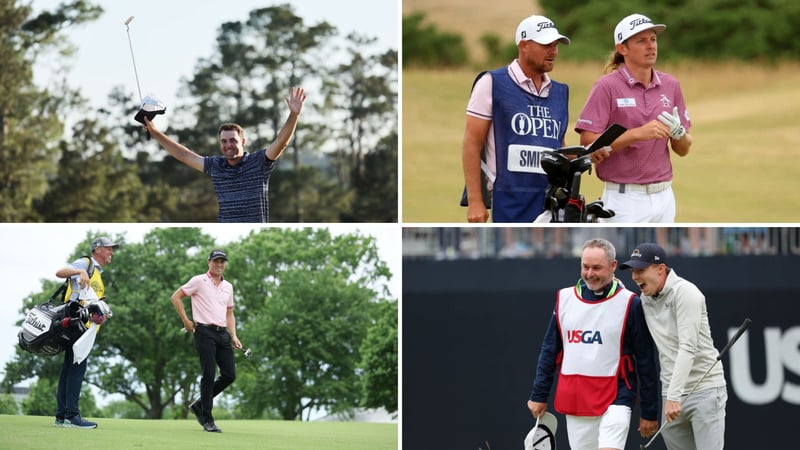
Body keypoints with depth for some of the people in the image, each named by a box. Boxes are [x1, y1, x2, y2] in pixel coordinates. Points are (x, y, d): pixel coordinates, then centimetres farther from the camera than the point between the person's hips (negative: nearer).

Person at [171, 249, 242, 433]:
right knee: (209, 375, -8)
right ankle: (207, 420, -2)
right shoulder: (199, 281, 0)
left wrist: (233, 336, 10)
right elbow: (176, 297, 2)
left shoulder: (228, 286, 18)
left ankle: (199, 405, 17)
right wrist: (186, 321, -1)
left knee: (229, 375, 1)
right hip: (205, 332, -6)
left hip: (222, 333, 6)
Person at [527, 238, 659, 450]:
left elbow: (645, 361, -2)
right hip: (573, 399, 5)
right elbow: (549, 351, 15)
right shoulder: (564, 298, 8)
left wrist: (649, 413, -2)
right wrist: (538, 395, 12)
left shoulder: (629, 304, -4)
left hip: (615, 398, -5)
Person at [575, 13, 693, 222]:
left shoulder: (670, 85, 9)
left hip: (663, 197, 6)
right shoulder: (607, 86, -7)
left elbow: (683, 150, 13)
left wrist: (678, 132, -11)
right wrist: (639, 133, -23)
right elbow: (588, 143, -14)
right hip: (625, 197, -6)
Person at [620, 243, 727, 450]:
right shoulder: (645, 299, 11)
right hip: (672, 394, 7)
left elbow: (688, 348, -21)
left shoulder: (684, 292, -13)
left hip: (704, 389, -7)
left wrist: (674, 396, -27)